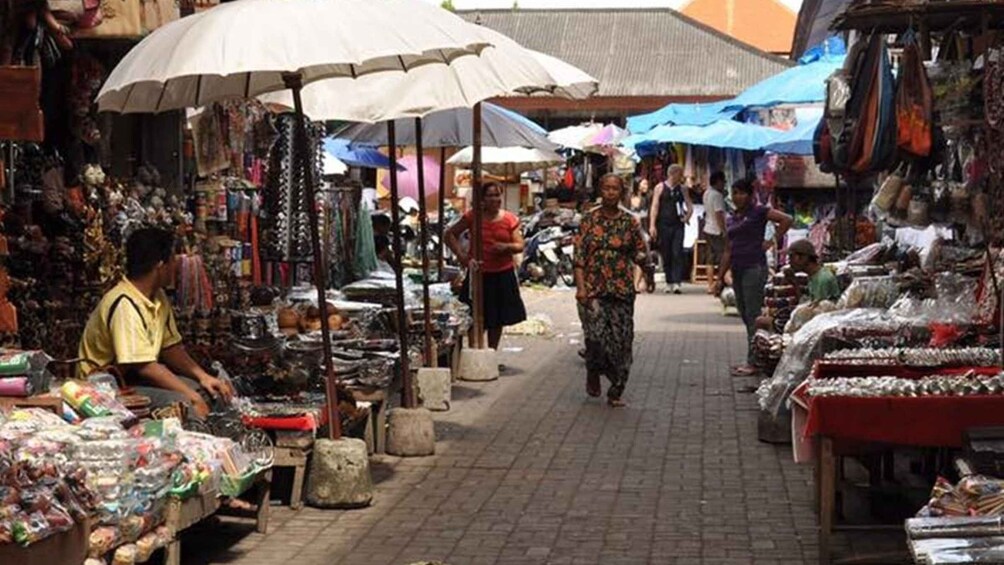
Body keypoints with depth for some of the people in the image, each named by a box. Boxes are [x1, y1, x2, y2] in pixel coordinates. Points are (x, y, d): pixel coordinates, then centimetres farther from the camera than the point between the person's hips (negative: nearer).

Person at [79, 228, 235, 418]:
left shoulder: (158, 297, 5)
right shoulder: (125, 304, -24)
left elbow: (170, 347, 12)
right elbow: (143, 366, -27)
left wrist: (202, 376, -4)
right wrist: (191, 396, -25)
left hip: (136, 377, 9)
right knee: (184, 404, -29)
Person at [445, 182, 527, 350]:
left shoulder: (510, 219, 1)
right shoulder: (473, 217, -4)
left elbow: (520, 245, 2)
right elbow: (450, 235, 0)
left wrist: (506, 246, -20)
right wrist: (462, 256, -11)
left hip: (504, 274, 3)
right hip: (479, 273, -3)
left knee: (498, 319, 13)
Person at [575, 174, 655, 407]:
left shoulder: (629, 222, 6)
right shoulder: (589, 220, 2)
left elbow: (639, 253, 11)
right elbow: (579, 256, -2)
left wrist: (648, 272, -4)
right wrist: (580, 286, -10)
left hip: (622, 289, 2)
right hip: (593, 289, -2)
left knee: (621, 340, 0)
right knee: (597, 335, -13)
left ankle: (616, 392, 11)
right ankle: (593, 373, 18)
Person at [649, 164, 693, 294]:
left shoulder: (682, 189, 9)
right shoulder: (660, 187, 3)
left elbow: (690, 206, 14)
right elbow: (655, 207, 0)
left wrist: (687, 217, -6)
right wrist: (652, 225, -8)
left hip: (678, 225, 1)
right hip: (664, 225, -1)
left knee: (677, 254, -10)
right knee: (666, 255, 5)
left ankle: (677, 282, -14)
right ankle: (669, 282, 14)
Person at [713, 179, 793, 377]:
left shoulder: (758, 212, -3)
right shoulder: (731, 219, 17)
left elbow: (786, 220, -13)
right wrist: (720, 278, 16)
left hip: (754, 268, -8)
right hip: (737, 270, 8)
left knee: (753, 316, -8)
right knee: (745, 315, 9)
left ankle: (753, 362, -8)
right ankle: (753, 360, 14)